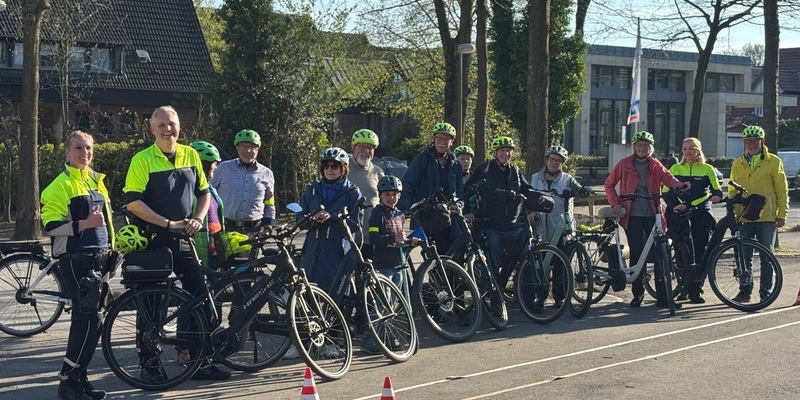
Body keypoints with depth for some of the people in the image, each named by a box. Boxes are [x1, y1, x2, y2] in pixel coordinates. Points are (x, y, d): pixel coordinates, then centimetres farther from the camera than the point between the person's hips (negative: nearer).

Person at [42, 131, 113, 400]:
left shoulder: (96, 181, 16)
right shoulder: (61, 185, -8)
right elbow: (51, 226, -14)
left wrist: (111, 252, 23)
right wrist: (84, 224, -23)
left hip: (96, 257, 8)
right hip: (74, 259, -8)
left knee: (85, 319, 10)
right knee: (91, 321, -12)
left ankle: (78, 378, 17)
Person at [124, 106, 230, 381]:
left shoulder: (191, 155, 8)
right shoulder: (143, 160, -7)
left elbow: (204, 192, 16)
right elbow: (133, 202, -14)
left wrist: (198, 219, -2)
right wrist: (168, 223, -18)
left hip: (184, 239, 5)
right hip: (154, 241, -5)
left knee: (199, 297, 5)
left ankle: (199, 361, 15)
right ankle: (149, 363, 12)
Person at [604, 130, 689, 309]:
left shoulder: (655, 165, 9)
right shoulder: (624, 164, 6)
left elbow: (666, 177, -9)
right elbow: (609, 184, 13)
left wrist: (678, 184, -30)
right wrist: (615, 203, -1)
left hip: (652, 215, 1)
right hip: (633, 216, -1)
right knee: (636, 254, 2)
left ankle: (662, 297, -2)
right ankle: (637, 294, 12)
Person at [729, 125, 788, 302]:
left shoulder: (773, 162, 1)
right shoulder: (738, 164, 11)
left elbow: (782, 190, 1)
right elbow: (731, 191, 16)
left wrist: (782, 214, -5)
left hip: (767, 217, -3)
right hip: (743, 218, 3)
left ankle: (766, 292, 9)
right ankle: (744, 291, 12)